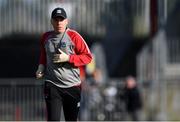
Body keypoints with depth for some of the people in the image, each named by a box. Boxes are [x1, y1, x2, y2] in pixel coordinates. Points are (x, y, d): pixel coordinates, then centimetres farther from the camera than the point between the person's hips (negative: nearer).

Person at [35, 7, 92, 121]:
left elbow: (88, 57, -6)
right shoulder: (46, 37, 7)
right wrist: (41, 67, 8)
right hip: (52, 85, 1)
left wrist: (68, 58, -16)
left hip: (72, 85, -1)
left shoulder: (74, 36, -5)